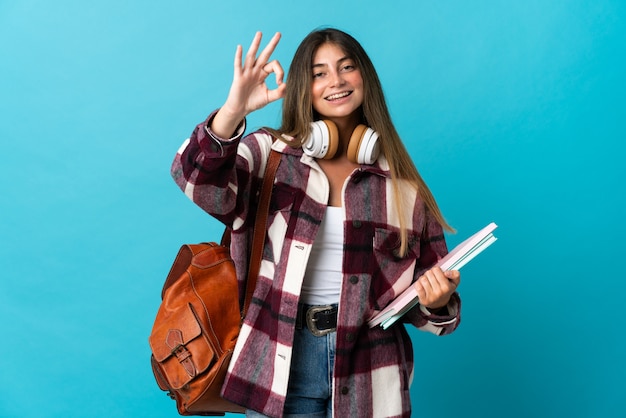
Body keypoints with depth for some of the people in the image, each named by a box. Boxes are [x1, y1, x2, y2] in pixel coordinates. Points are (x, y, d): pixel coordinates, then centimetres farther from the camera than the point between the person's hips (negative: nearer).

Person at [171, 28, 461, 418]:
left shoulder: (401, 184, 3)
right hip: (279, 365, -1)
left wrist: (437, 303, -15)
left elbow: (425, 301, 6)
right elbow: (198, 180, -19)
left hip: (369, 375, 2)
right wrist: (234, 111, -34)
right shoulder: (270, 153, 1)